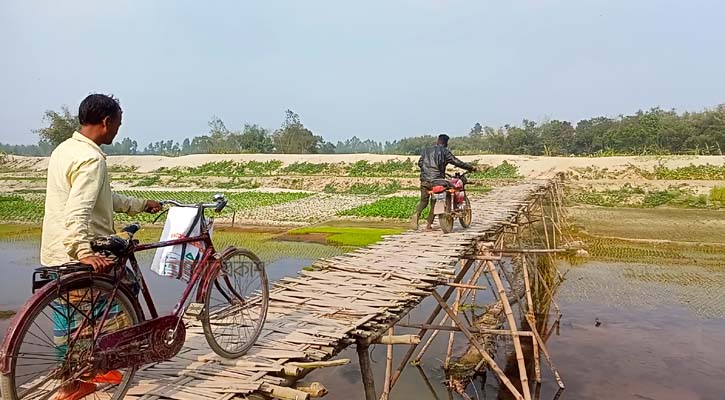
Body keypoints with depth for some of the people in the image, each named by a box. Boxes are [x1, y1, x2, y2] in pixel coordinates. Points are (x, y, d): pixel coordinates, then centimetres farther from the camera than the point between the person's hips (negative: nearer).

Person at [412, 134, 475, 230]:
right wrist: (471, 167, 6)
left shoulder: (426, 150, 13)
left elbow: (420, 163, 16)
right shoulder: (444, 152, -1)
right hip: (436, 180, -4)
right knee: (434, 202, 9)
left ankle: (417, 214, -16)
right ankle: (429, 224, 7)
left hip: (424, 180, 4)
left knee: (423, 200, 13)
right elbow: (456, 162, -3)